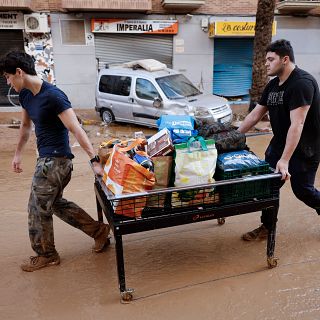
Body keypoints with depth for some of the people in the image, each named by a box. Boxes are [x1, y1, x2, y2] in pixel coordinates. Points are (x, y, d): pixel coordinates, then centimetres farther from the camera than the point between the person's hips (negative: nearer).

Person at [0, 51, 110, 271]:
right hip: (48, 158, 10)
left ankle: (46, 256, 26)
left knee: (38, 209, 4)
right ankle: (98, 230, 28)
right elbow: (26, 125, 22)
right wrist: (18, 153, 25)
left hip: (55, 160, -9)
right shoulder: (25, 95, 7)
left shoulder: (53, 96, -20)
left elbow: (76, 130, -24)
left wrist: (95, 160, -26)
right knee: (56, 203, 20)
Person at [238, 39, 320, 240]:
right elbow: (256, 114, 9)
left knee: (302, 189, 2)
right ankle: (267, 227, 18)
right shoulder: (273, 85, 4)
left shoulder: (302, 83, -22)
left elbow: (297, 124, -30)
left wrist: (285, 160, -34)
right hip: (280, 141, 7)